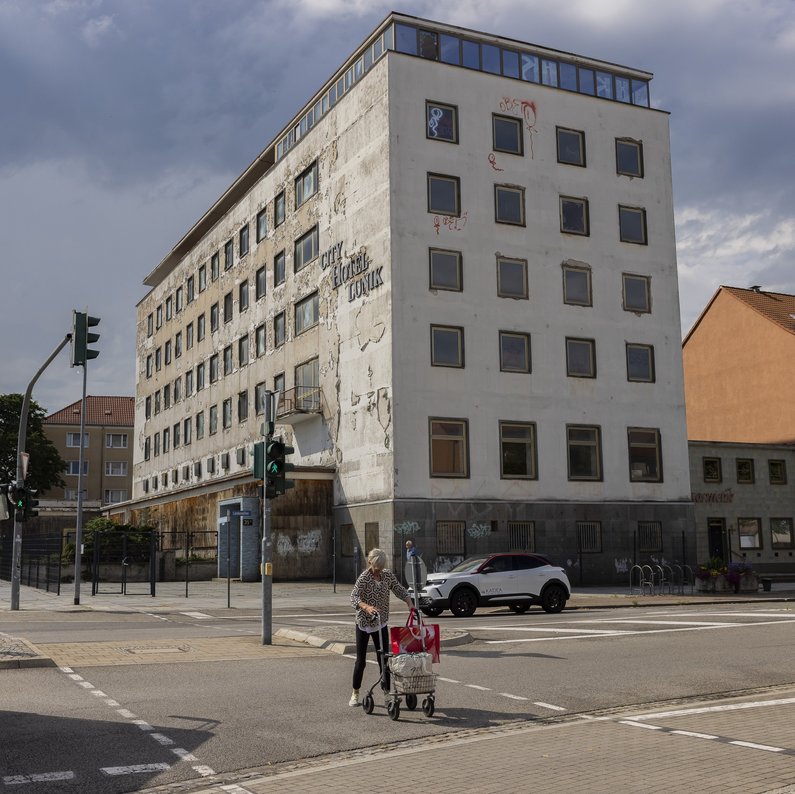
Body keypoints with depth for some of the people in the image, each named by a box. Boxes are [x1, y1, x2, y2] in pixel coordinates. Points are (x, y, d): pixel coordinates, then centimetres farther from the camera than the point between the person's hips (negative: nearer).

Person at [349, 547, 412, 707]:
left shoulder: (388, 575, 0)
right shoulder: (364, 578, -15)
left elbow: (400, 591, 5)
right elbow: (354, 597, -26)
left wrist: (410, 605, -12)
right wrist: (366, 607, -45)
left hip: (381, 623, 4)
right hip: (364, 623, -4)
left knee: (384, 659, 1)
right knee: (361, 660, 3)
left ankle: (387, 691, 6)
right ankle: (355, 694, 16)